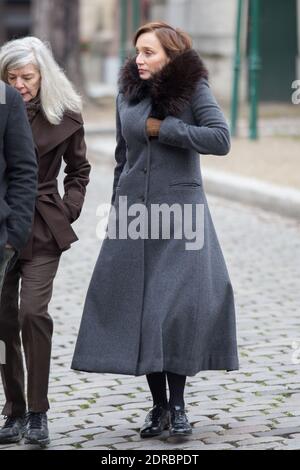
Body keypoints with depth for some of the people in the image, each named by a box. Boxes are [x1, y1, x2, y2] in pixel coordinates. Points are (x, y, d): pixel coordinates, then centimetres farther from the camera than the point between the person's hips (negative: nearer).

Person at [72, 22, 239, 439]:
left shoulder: (193, 89, -3)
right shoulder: (128, 94, 9)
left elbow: (220, 139, -16)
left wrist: (163, 128, -13)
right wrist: (116, 211, 15)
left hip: (181, 209, -4)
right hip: (134, 212, 4)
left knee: (180, 306, -8)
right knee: (138, 306, 1)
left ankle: (178, 405, 3)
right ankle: (158, 405, 11)